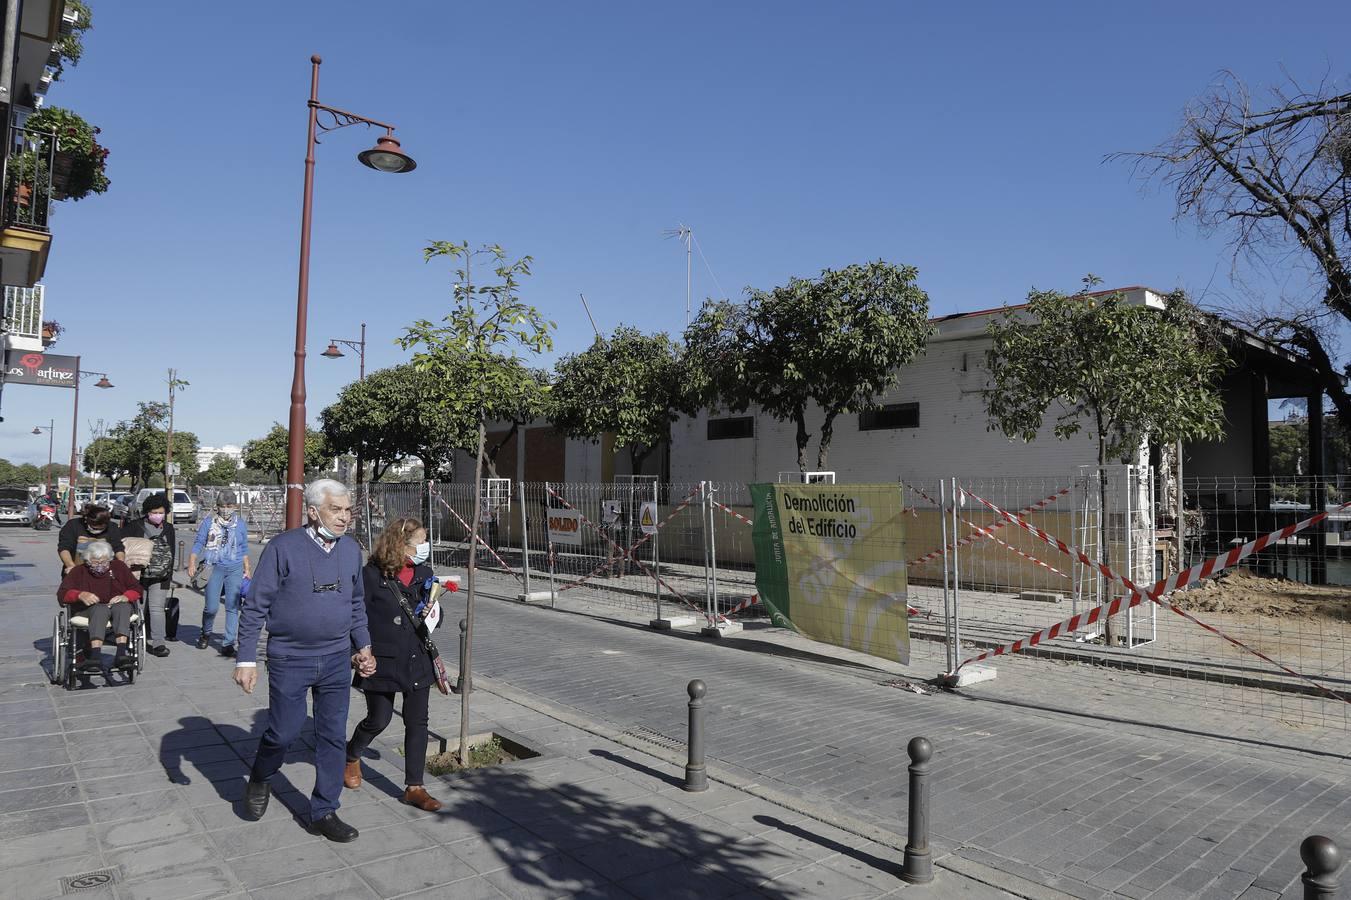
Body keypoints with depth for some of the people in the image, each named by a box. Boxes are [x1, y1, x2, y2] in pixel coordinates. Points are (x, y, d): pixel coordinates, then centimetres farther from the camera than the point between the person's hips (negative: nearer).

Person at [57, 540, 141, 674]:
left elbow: (136, 589, 11)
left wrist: (125, 597, -12)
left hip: (120, 606, 1)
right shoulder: (79, 571, 12)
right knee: (101, 609, -38)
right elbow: (62, 593, 4)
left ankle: (121, 654, -50)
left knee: (123, 607, -36)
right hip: (88, 609, -1)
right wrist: (81, 595, -17)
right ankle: (95, 657, -53)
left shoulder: (119, 566, 14)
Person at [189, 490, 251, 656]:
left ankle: (228, 643, 5)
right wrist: (192, 563, -8)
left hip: (235, 569, 2)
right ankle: (205, 634, 25)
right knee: (211, 607, -5)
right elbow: (198, 544, 5)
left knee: (232, 606, -2)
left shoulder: (241, 524, 9)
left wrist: (247, 569, 17)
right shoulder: (208, 522, 3)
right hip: (214, 568, -1)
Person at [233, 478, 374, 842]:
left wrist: (363, 645, 9)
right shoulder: (283, 547, -12)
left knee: (333, 736, 7)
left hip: (337, 660, 4)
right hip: (289, 659, -4)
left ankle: (324, 812, 21)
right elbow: (255, 606, -9)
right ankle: (259, 780, 40)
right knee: (284, 731, 7)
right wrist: (246, 659, -11)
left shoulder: (351, 549, 3)